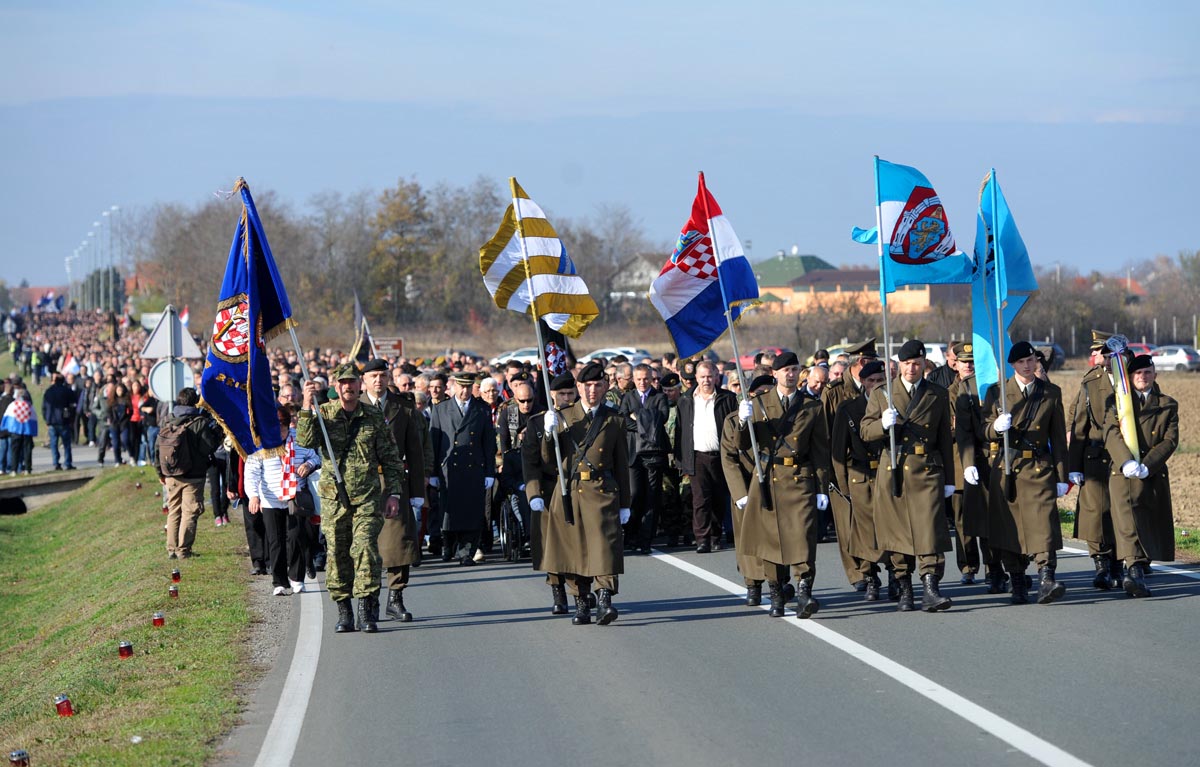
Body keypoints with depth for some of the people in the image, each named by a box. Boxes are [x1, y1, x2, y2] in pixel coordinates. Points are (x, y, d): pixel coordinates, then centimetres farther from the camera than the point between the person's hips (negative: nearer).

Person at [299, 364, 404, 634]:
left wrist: (394, 493, 5)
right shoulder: (323, 413, 4)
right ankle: (343, 612, 12)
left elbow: (390, 458, 10)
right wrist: (307, 408, -22)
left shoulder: (373, 416, 5)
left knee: (365, 548, -13)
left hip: (367, 496, -1)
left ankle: (367, 610, -10)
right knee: (337, 554, 3)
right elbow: (305, 441, -13)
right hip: (333, 497, 1)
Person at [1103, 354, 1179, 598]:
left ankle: (1136, 575, 13)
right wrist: (1127, 461, -22)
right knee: (1129, 523, -18)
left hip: (1154, 475, 3)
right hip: (1123, 474, -2)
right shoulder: (1116, 401, 10)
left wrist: (1147, 465, -14)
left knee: (1151, 527, 4)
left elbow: (1170, 440, 1)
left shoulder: (1167, 405, 11)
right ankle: (1135, 571, -32)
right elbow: (1111, 433, -4)